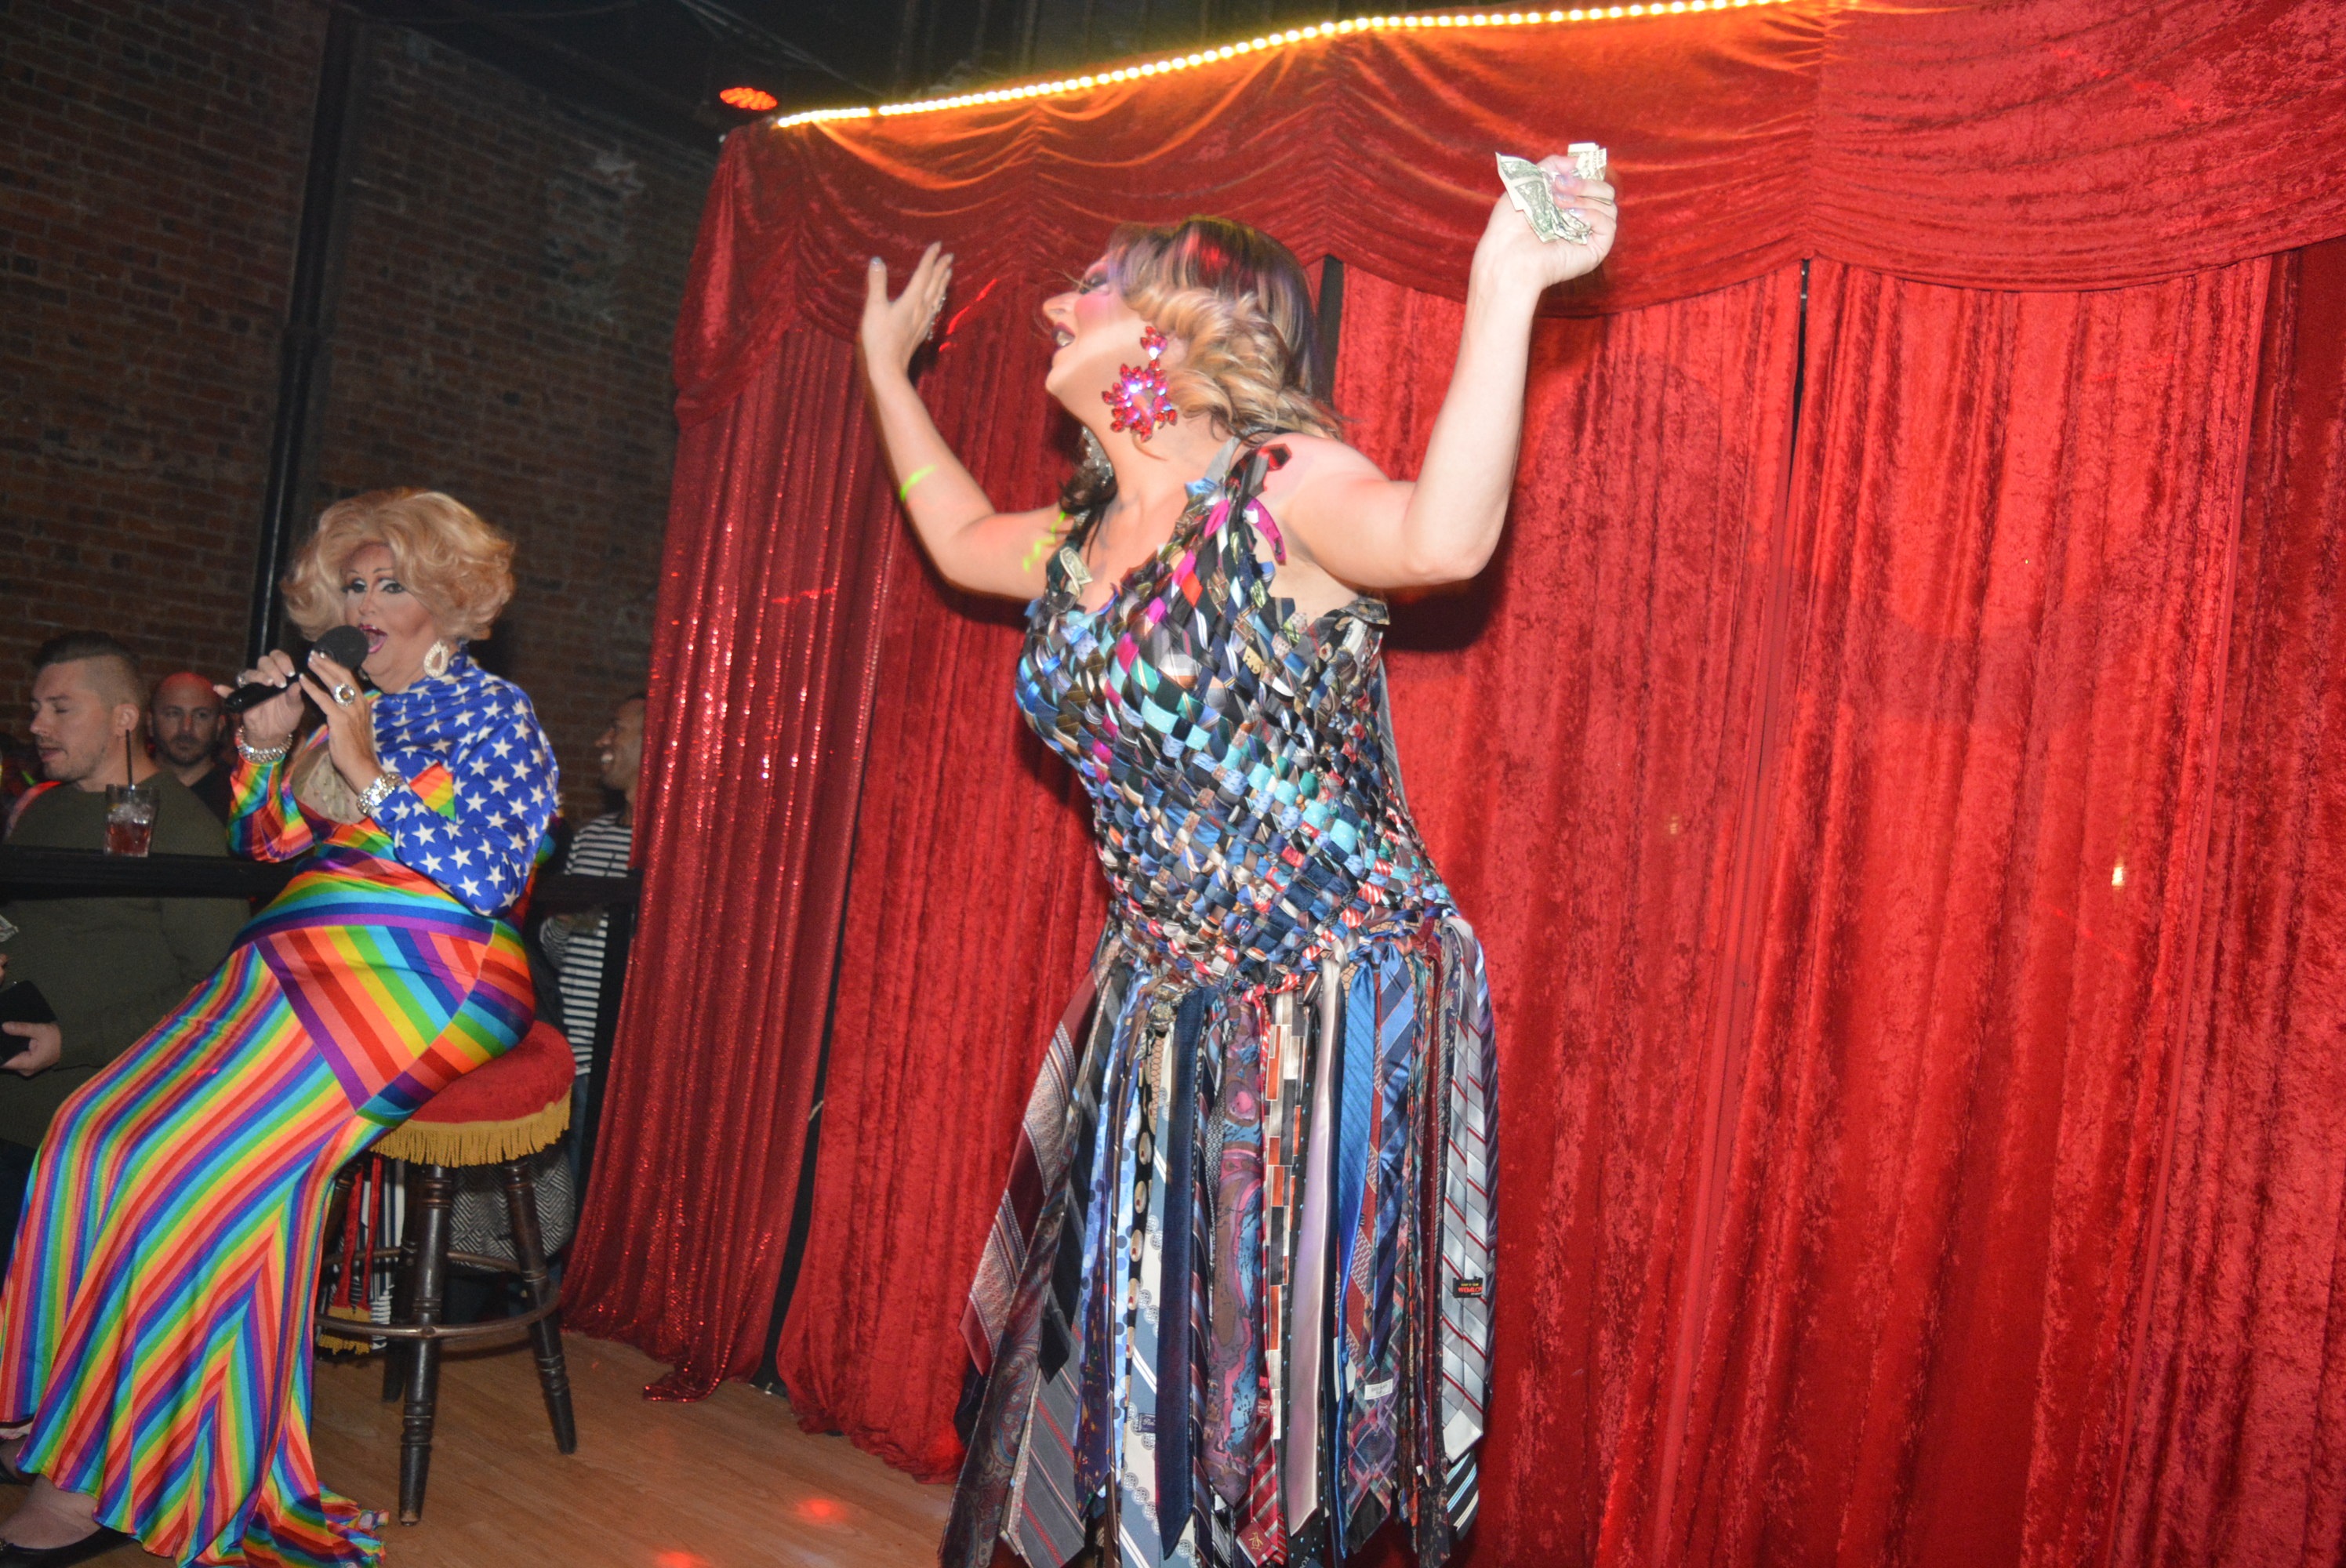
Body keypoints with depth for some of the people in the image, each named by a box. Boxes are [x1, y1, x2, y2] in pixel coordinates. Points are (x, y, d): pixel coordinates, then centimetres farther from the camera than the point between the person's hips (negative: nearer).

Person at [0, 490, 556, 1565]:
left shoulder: (493, 713, 1)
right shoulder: (349, 706, 20)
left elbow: (484, 877, -11)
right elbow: (263, 843, 23)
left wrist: (367, 772, -14)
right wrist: (266, 744, 7)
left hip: (416, 979, -7)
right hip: (304, 959, 7)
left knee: (201, 1159, -21)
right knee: (98, 1130, -11)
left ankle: (102, 1472, -9)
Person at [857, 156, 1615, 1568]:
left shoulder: (1281, 491, -14)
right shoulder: (1084, 538, 10)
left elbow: (1443, 535, -35)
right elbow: (962, 538, 31)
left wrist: (1505, 285, -42)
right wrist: (888, 369, 38)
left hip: (1335, 1003, -7)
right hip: (1165, 1009, 8)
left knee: (1271, 1385, 5)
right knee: (1125, 1361, 18)